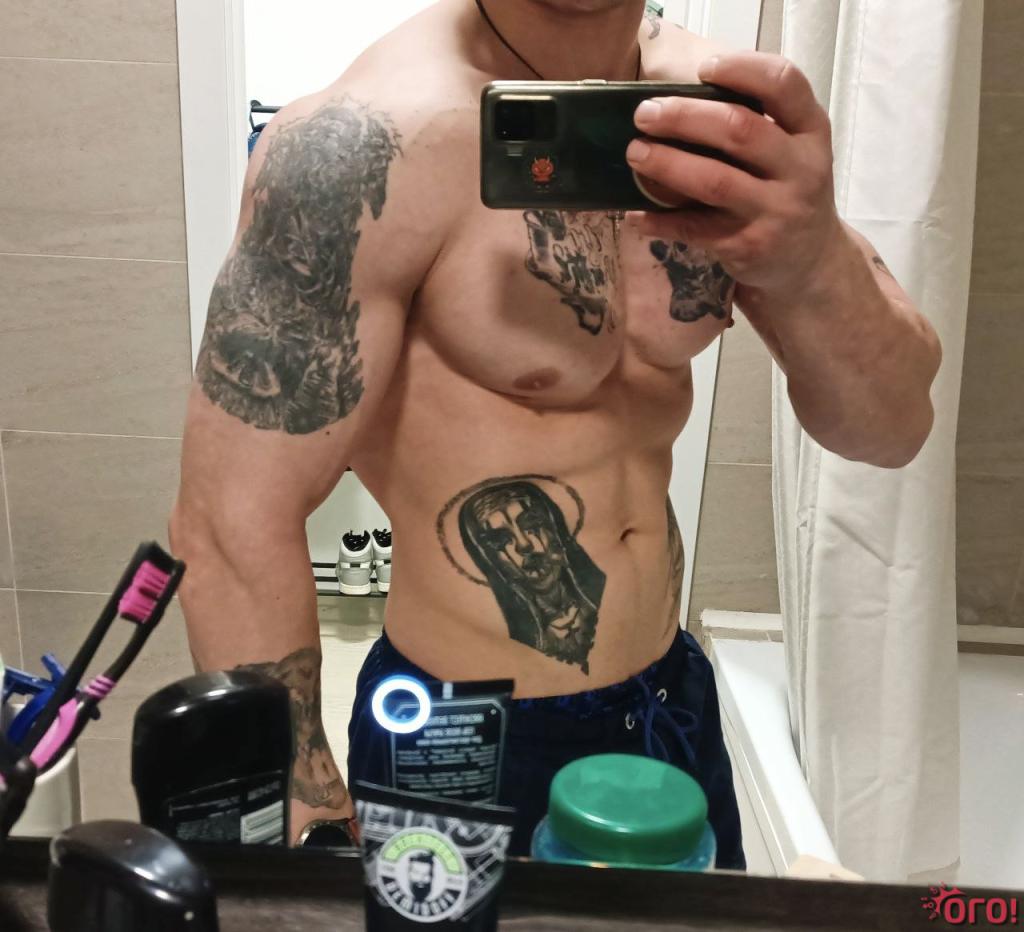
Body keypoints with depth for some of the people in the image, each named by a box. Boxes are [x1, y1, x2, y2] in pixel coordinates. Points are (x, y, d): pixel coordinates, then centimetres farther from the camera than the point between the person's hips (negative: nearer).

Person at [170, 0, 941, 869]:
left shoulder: (708, 97, -4)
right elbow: (232, 529, -21)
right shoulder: (372, 138, -22)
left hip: (675, 702, 7)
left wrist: (810, 258, -28)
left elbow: (893, 429, -8)